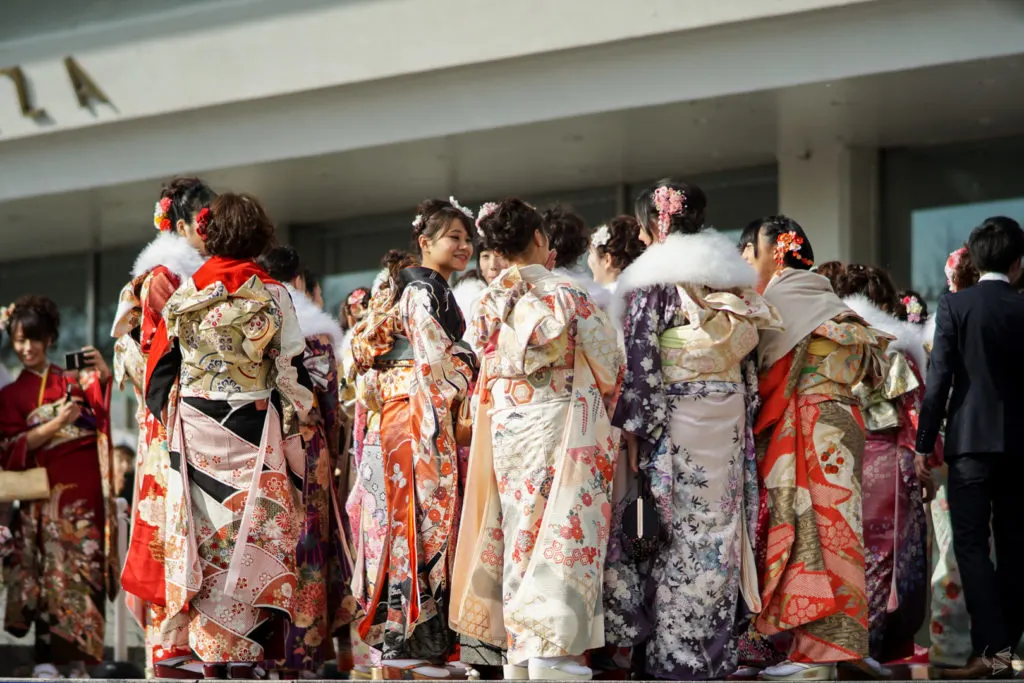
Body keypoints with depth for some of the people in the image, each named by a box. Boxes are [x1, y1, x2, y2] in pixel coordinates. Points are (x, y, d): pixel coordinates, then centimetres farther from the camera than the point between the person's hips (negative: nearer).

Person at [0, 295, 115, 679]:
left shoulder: (76, 380, 15)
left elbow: (106, 409, 1)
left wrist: (105, 376, -18)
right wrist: (57, 424, -10)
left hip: (86, 490, 1)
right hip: (45, 492, -1)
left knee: (85, 569, -4)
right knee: (50, 569, -11)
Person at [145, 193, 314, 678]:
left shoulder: (184, 295, 2)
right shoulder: (272, 295, -4)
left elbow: (160, 368, 6)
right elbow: (287, 373, -3)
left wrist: (169, 417, 18)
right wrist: (294, 427, 8)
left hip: (194, 433, 2)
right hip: (254, 432, -2)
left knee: (205, 532, 5)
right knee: (253, 536, 2)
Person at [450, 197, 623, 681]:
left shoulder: (490, 303, 3)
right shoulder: (568, 295, -9)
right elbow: (608, 365, -3)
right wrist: (607, 394, 18)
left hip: (506, 428, 5)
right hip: (560, 425, -4)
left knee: (520, 530, 11)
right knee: (560, 534, -3)